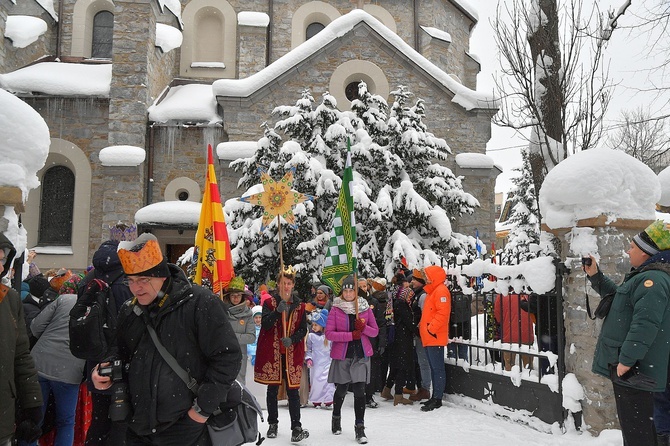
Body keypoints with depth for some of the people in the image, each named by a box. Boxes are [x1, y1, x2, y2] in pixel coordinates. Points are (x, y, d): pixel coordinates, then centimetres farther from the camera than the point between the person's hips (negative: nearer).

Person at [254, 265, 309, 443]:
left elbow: (303, 329, 5)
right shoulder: (269, 303, 3)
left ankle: (296, 428, -8)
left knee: (293, 390, -5)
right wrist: (278, 311, -25)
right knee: (272, 389, 9)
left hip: (292, 353, 0)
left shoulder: (299, 305, 8)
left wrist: (292, 339, -13)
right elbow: (265, 325, -11)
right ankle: (273, 424, 22)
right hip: (271, 352, 0)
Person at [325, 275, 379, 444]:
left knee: (359, 391, -6)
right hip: (342, 355, -1)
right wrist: (351, 335, -18)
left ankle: (360, 428, 0)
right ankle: (336, 417, 37)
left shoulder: (365, 308, 4)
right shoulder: (336, 309, -2)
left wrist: (364, 327, -14)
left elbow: (375, 331, 7)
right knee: (341, 389, 11)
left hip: (361, 355, 1)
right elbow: (329, 333, -9)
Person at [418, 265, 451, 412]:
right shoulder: (432, 291, 20)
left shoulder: (441, 291, -12)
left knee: (438, 368, -6)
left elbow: (443, 312, -22)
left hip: (435, 337, -10)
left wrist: (431, 328, -21)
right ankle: (435, 397, 20)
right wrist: (422, 326, 17)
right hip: (429, 338, 10)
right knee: (434, 368, 14)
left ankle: (437, 399, -3)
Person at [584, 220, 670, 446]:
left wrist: (626, 360, -25)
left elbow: (645, 324, -28)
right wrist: (595, 275, 23)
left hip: (634, 370, -11)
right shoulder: (646, 276, 17)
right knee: (634, 426, 20)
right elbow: (618, 296, 32)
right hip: (631, 368, 11)